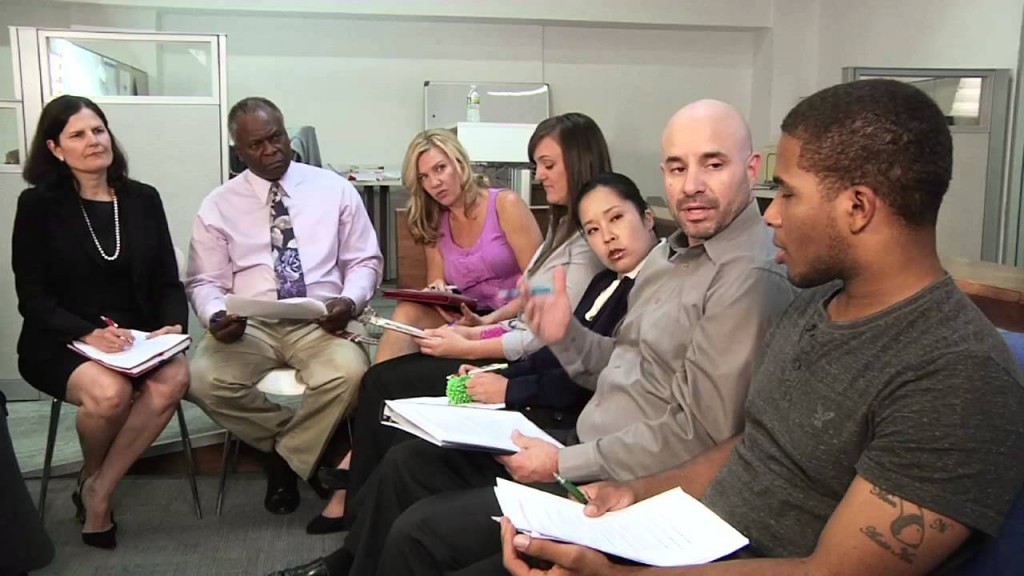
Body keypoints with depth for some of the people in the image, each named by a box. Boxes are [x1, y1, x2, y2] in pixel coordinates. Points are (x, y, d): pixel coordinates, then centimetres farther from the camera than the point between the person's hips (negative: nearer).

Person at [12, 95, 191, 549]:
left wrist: (172, 325, -14)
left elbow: (168, 282, 7)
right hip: (60, 343, -2)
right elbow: (33, 298, -5)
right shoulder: (38, 204, -1)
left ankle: (98, 491, -10)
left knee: (174, 379, -31)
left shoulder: (143, 199, 8)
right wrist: (88, 334, -22)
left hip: (135, 338, 3)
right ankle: (91, 476, 3)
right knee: (110, 391, -34)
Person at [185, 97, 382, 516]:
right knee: (205, 380, -28)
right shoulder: (219, 205, 9)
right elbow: (205, 282, 8)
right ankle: (310, 444, -2)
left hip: (320, 322, -1)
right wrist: (215, 315, -16)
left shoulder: (334, 189, 8)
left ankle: (288, 455, -2)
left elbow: (365, 261, 7)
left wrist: (349, 300, -14)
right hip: (249, 325, 1)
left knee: (348, 372, -34)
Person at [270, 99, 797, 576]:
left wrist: (563, 464, -17)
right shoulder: (671, 251, 9)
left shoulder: (750, 279, -21)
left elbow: (698, 434, -23)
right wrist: (564, 337, -6)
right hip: (588, 446, 9)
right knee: (406, 464, 9)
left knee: (420, 532, -11)